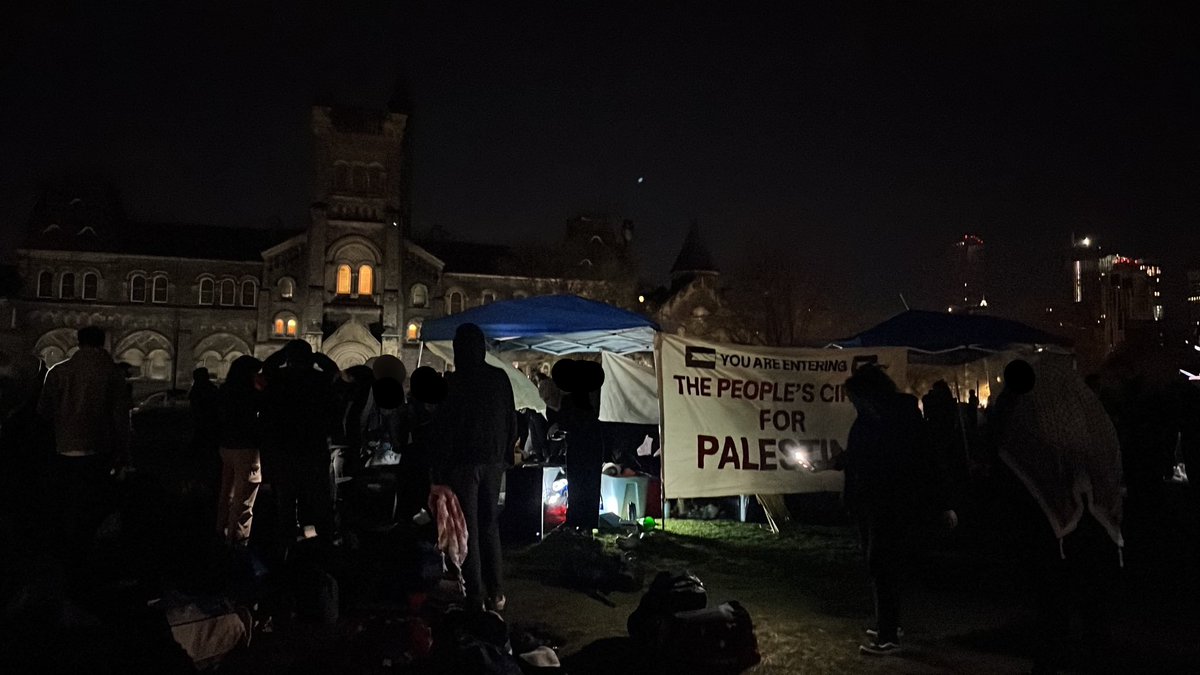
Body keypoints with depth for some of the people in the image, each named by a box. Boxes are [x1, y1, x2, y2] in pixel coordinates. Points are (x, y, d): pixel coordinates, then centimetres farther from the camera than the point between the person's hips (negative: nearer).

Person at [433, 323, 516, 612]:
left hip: (464, 462, -4)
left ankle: (475, 596, 5)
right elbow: (512, 420, 6)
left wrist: (440, 468, -2)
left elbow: (444, 427, -10)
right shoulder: (500, 378, 0)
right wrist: (505, 455, 16)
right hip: (493, 461, 4)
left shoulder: (455, 382, -13)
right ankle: (496, 593, 17)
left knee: (468, 528, 3)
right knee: (490, 525, 15)